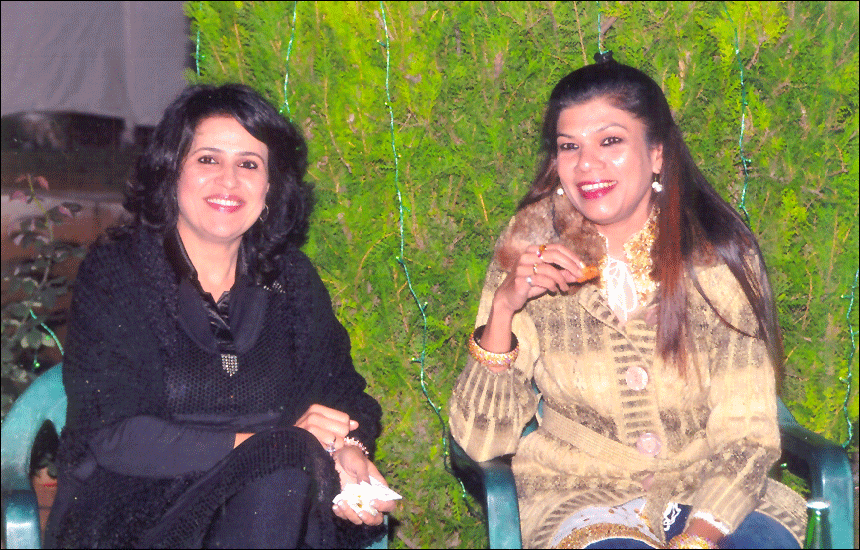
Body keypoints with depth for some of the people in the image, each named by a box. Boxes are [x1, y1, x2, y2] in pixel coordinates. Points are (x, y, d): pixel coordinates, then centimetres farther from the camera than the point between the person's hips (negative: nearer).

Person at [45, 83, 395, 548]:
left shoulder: (291, 278, 11)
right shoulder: (114, 272, -2)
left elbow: (343, 392, 10)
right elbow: (112, 436, -11)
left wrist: (349, 450, -16)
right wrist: (275, 443, -18)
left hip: (271, 507, 4)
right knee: (284, 470, -32)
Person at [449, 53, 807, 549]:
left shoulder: (720, 253, -6)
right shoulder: (531, 251, -5)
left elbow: (747, 431, -5)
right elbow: (483, 442, -7)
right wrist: (503, 308, -21)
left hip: (709, 492, 2)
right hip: (580, 491, -1)